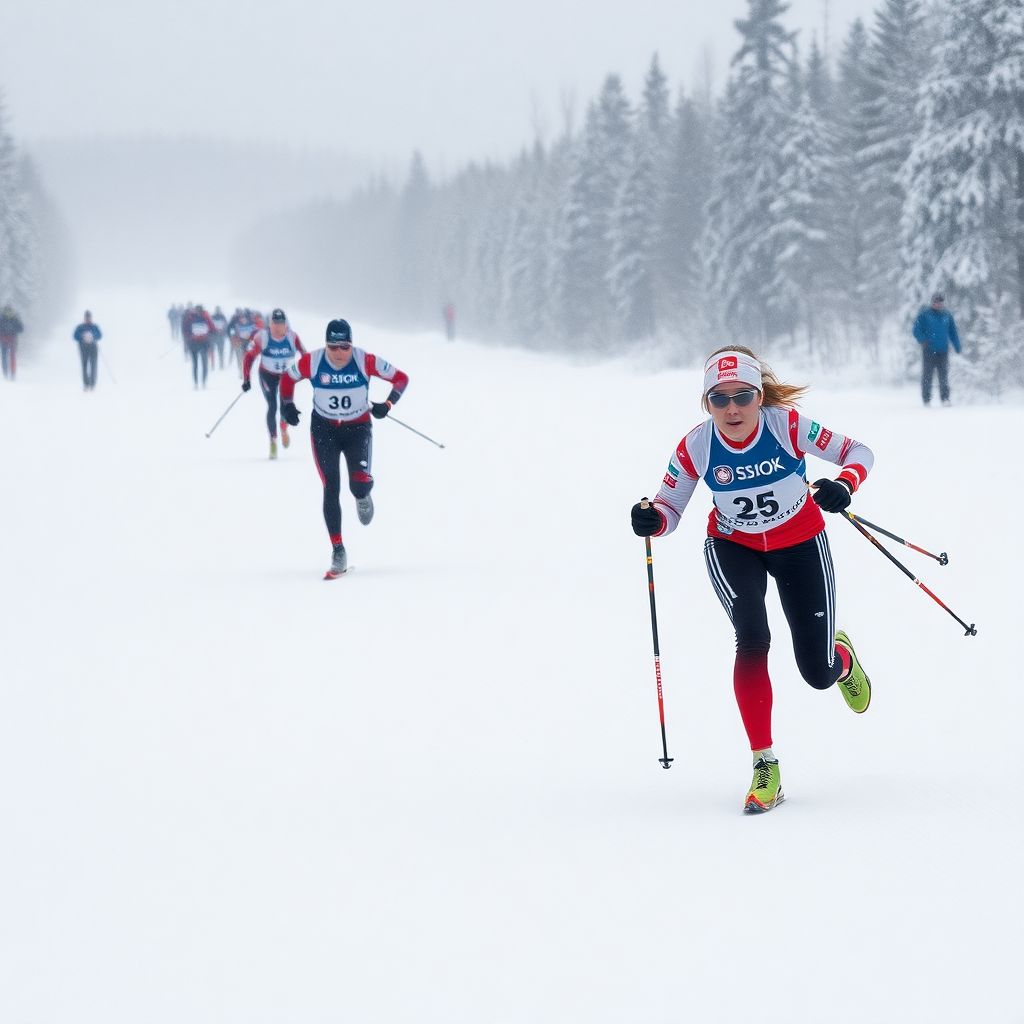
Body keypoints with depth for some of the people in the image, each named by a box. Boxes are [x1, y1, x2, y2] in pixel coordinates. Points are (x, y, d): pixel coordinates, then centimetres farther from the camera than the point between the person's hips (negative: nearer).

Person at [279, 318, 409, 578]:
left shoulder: (365, 361, -18)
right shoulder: (312, 362, -15)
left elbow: (401, 378, -7)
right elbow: (287, 378, 5)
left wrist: (387, 404, -20)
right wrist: (287, 405, -7)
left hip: (358, 428, -1)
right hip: (324, 429, 1)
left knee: (359, 484, -19)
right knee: (331, 489, -9)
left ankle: (362, 495, 22)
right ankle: (338, 552, -3)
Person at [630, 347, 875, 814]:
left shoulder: (787, 426, -26)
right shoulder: (696, 447, -21)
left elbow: (858, 451, -15)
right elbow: (669, 508, -10)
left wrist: (843, 484, -36)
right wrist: (651, 519, -33)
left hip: (800, 543, 0)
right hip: (733, 548, 0)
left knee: (818, 673, 1)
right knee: (752, 639, -26)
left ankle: (841, 656, 42)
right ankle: (764, 766, -16)